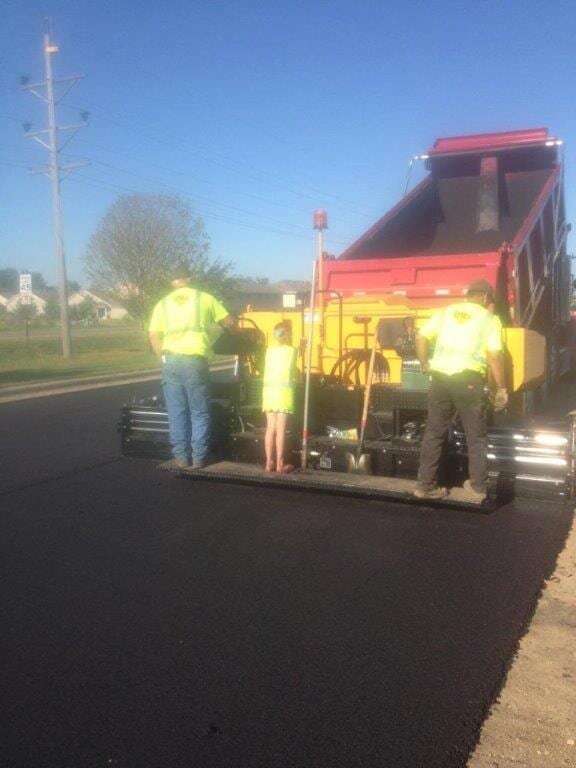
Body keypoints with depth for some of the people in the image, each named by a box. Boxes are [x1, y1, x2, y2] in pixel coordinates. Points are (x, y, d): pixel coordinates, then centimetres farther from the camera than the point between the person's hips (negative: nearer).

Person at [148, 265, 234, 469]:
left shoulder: (163, 303, 13)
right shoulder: (204, 298, 7)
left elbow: (153, 335, 5)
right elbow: (229, 322, 10)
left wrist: (164, 357, 13)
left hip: (171, 360, 2)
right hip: (195, 361, -2)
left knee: (177, 413, 10)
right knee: (200, 413, 7)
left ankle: (181, 457, 14)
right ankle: (199, 458, 9)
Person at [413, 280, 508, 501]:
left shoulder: (446, 311, 15)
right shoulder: (489, 318, 6)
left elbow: (420, 337, 7)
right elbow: (494, 356, -4)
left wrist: (424, 364, 19)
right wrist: (501, 388, 1)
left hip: (440, 377, 3)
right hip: (468, 379, -3)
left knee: (433, 433, 11)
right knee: (476, 437, 11)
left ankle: (426, 485, 15)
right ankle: (478, 487, 16)